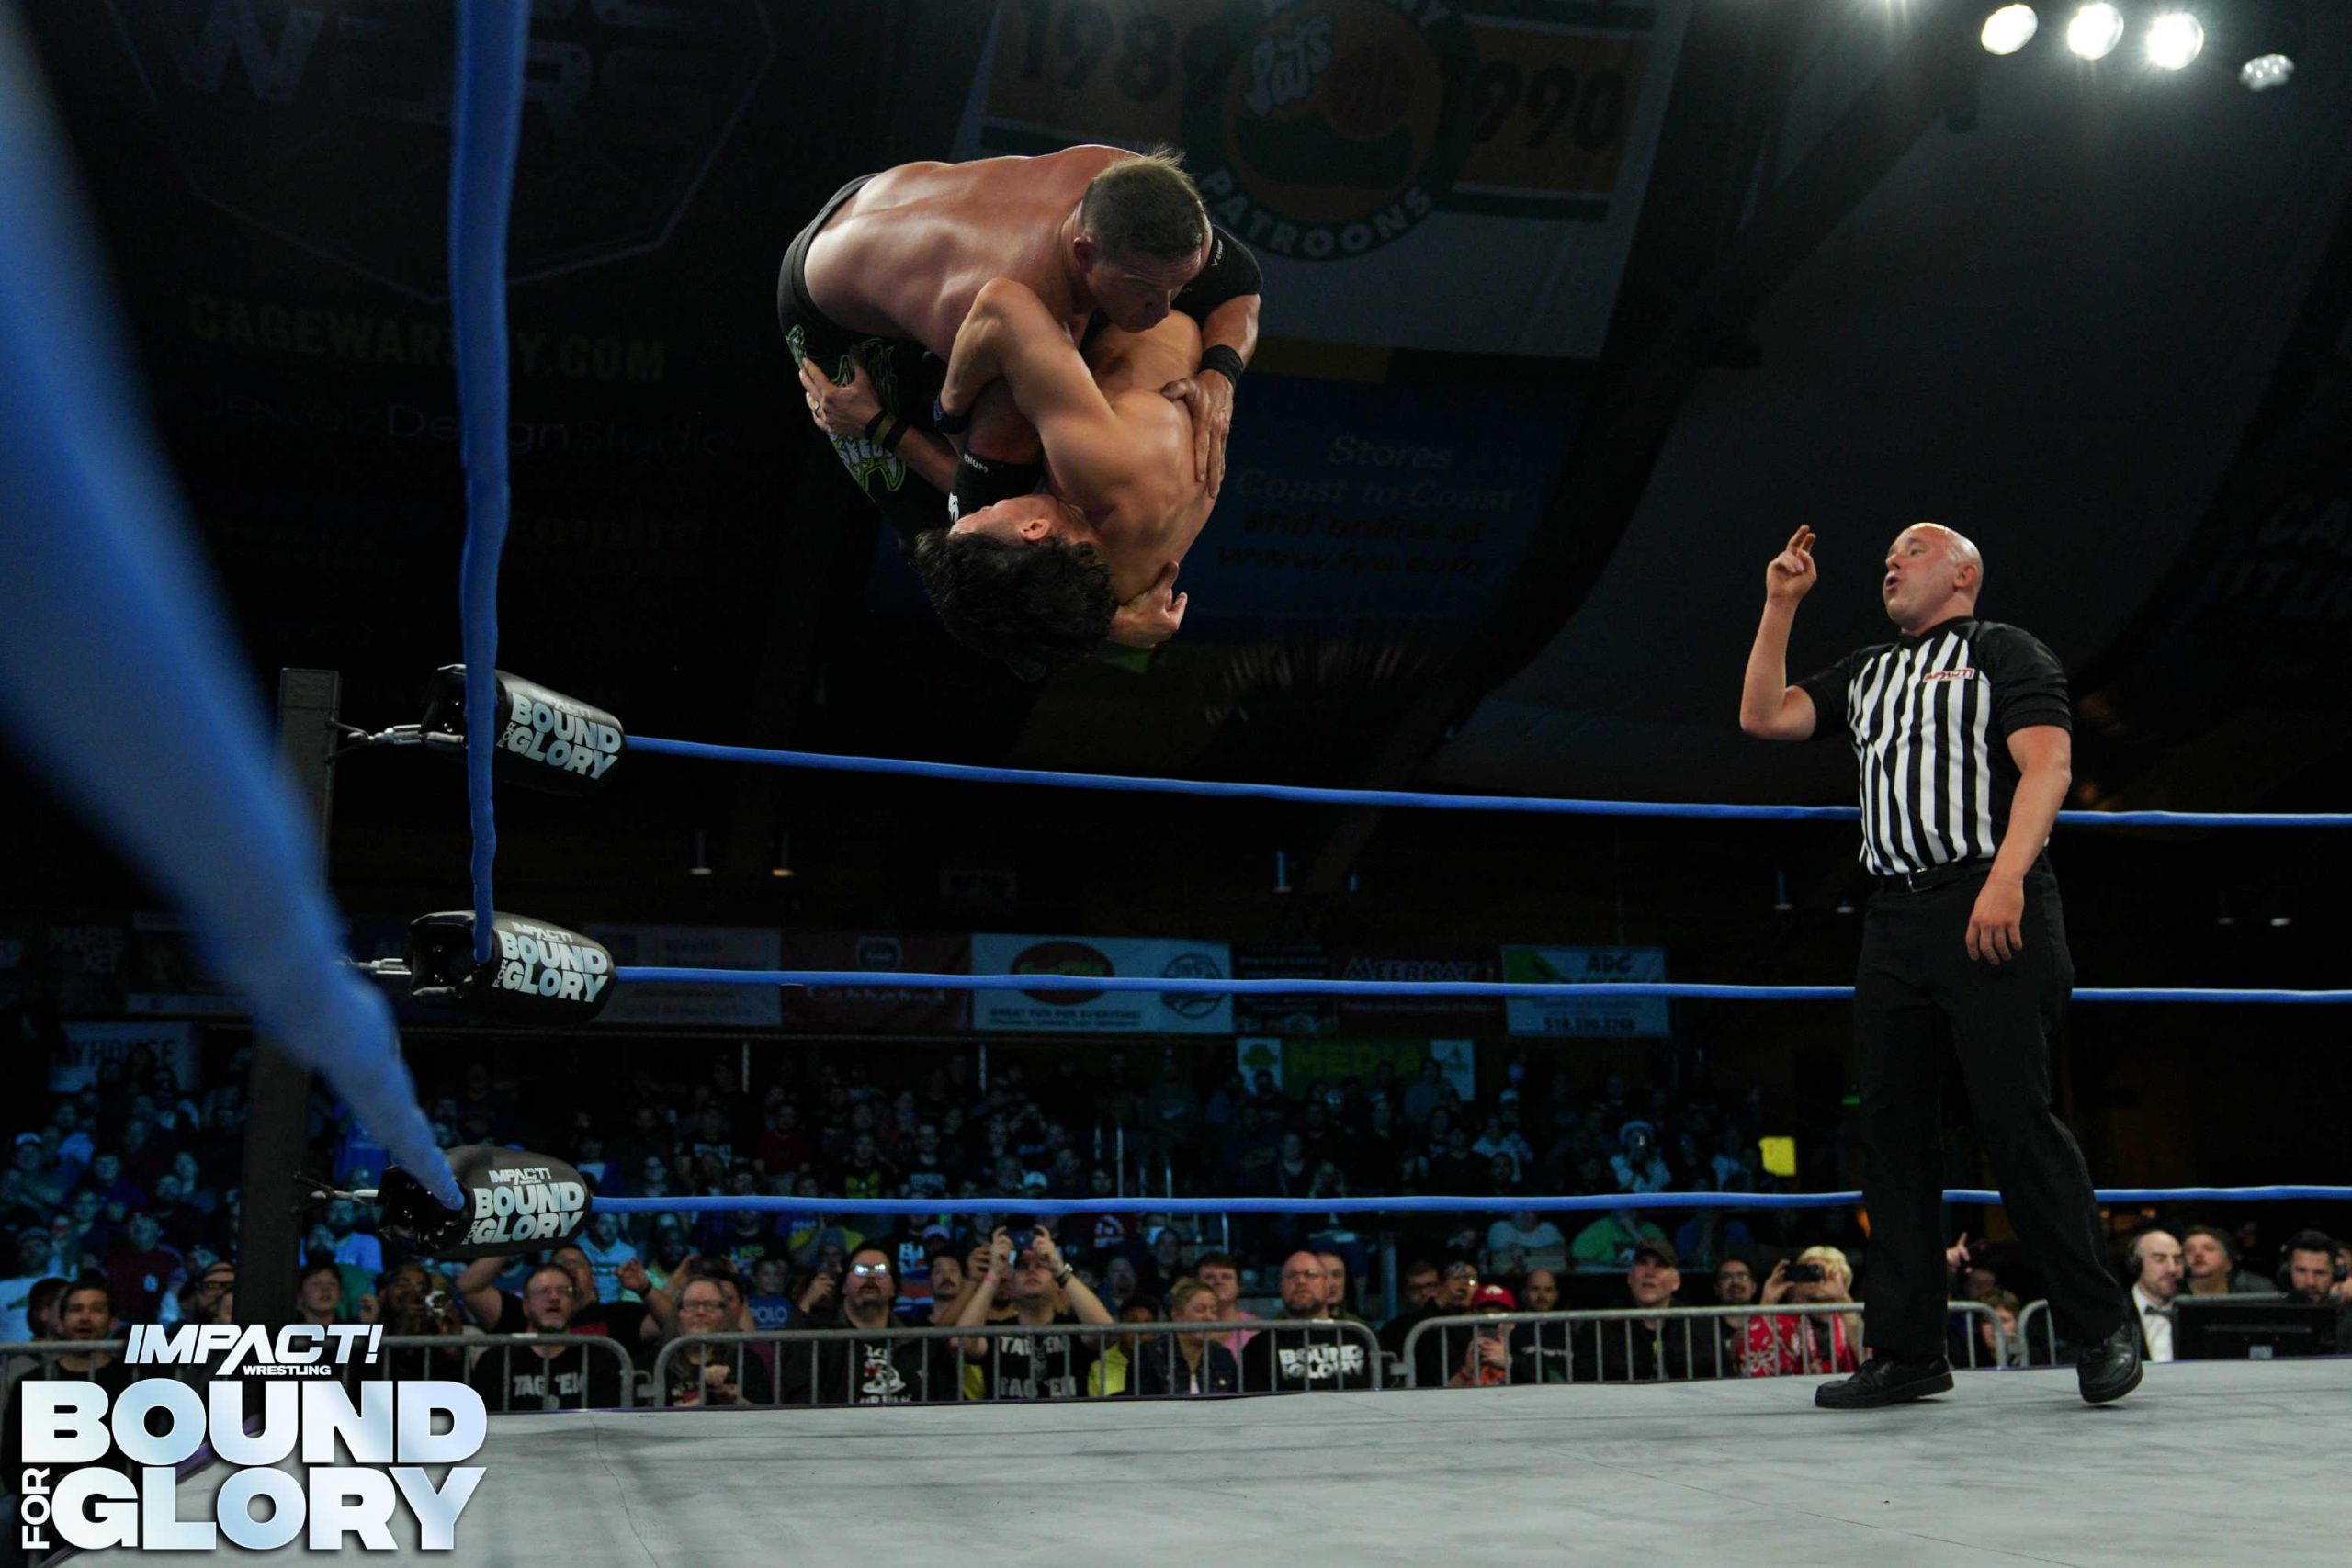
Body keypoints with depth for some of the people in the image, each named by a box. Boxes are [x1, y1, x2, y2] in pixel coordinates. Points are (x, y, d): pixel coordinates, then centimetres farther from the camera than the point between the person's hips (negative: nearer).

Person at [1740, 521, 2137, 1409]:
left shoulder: (2004, 652, 5)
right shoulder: (1863, 674, 25)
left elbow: (2047, 763, -8)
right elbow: (1763, 717, 17)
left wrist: (2006, 877, -22)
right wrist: (1780, 606, 15)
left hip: (1991, 910, -6)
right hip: (1894, 920, 7)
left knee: (2017, 1119, -10)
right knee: (1894, 1128, 3)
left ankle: (2100, 1329, 2)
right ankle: (1908, 1350, 8)